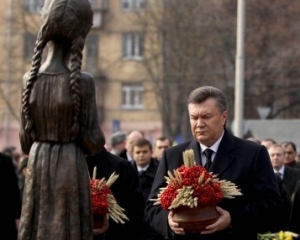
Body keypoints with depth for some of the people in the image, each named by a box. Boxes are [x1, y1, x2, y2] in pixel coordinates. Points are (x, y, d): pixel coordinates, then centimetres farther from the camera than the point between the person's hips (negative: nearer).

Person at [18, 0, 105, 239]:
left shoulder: (30, 79, 0)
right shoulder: (82, 81, -13)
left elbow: (25, 140, 7)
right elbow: (93, 140, -9)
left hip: (38, 169, 4)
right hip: (71, 170, -4)